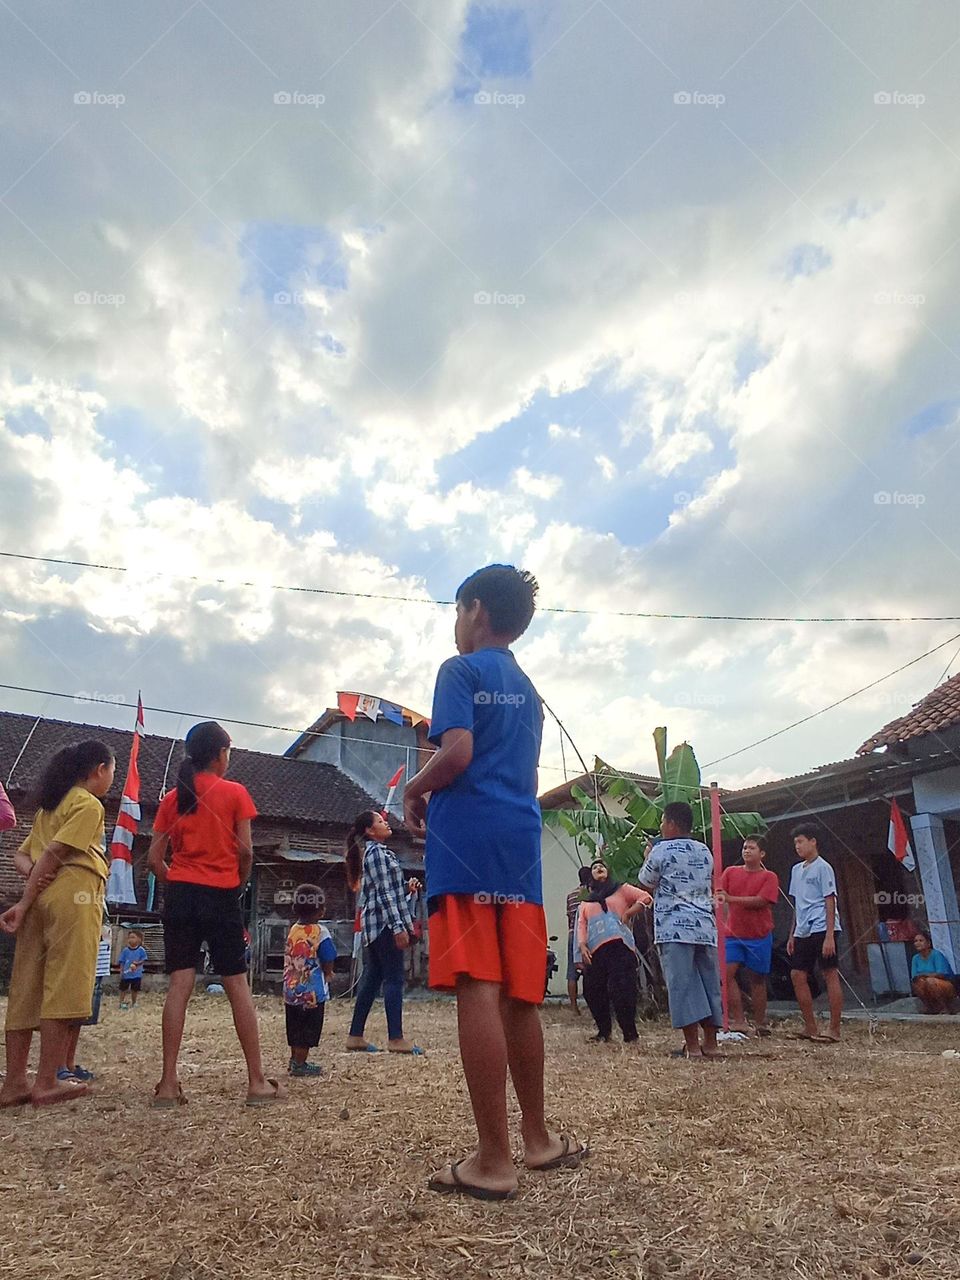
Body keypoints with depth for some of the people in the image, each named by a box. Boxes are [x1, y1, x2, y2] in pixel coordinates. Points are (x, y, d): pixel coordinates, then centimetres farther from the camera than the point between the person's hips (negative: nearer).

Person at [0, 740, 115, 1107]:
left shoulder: (51, 803, 24)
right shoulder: (89, 804, -3)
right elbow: (53, 853, -13)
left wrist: (34, 873, -2)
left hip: (43, 898, 9)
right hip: (74, 897, -9)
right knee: (64, 989, -5)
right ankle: (47, 1083, -2)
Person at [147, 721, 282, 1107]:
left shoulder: (172, 797, 8)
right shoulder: (234, 792, -2)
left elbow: (154, 858, 4)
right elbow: (245, 850, -7)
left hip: (180, 895, 3)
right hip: (221, 895, -3)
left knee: (179, 984, 4)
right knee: (237, 985, 2)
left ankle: (168, 1084, 2)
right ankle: (257, 1082, 5)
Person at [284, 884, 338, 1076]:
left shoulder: (293, 930, 3)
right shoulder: (320, 932, -15)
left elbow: (288, 959, 9)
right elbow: (328, 964, -14)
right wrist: (327, 974, 8)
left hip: (291, 990, 6)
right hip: (313, 991, -6)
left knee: (295, 1028, 17)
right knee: (308, 1029, 4)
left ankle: (295, 1060, 26)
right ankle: (299, 1064, 7)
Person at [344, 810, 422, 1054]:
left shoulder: (373, 851, 19)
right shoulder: (377, 852, -11)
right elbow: (384, 893, -18)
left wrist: (407, 887, 11)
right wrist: (399, 927, -21)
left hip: (374, 924, 10)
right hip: (385, 923, -10)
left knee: (371, 978, 11)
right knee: (394, 979, -7)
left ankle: (355, 1036, 14)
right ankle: (396, 1039, -5)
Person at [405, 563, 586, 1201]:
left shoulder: (462, 669, 0)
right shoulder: (527, 689, 21)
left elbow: (457, 751, -15)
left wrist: (414, 790, 1)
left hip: (466, 840, -7)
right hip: (521, 845, 7)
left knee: (478, 991, -5)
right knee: (518, 994, 14)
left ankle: (493, 1161, 0)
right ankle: (537, 1137, 24)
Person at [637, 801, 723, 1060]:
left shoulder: (661, 851, -3)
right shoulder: (705, 852, 15)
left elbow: (645, 884, 7)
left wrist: (647, 858, 23)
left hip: (674, 928, -6)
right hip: (705, 926, 6)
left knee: (682, 985, -4)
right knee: (709, 983, 10)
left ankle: (692, 1046, -6)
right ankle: (711, 1043, 12)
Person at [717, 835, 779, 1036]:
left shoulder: (769, 877, -2)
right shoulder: (730, 872, 8)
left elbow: (761, 901, -14)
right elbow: (720, 894, 2)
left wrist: (731, 898, -22)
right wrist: (718, 898, -23)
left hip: (759, 936, -2)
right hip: (733, 934, 2)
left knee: (757, 979, 7)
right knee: (728, 973, -11)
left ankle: (760, 1024, 21)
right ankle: (738, 1021, -6)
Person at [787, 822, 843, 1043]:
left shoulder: (823, 867, -5)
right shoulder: (797, 870, 17)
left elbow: (830, 902, -10)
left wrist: (829, 936, -16)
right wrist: (792, 935, 17)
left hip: (821, 928, -8)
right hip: (803, 932, 8)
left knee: (830, 975, -3)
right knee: (797, 975, 5)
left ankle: (834, 1031, 3)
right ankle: (810, 1028, 14)